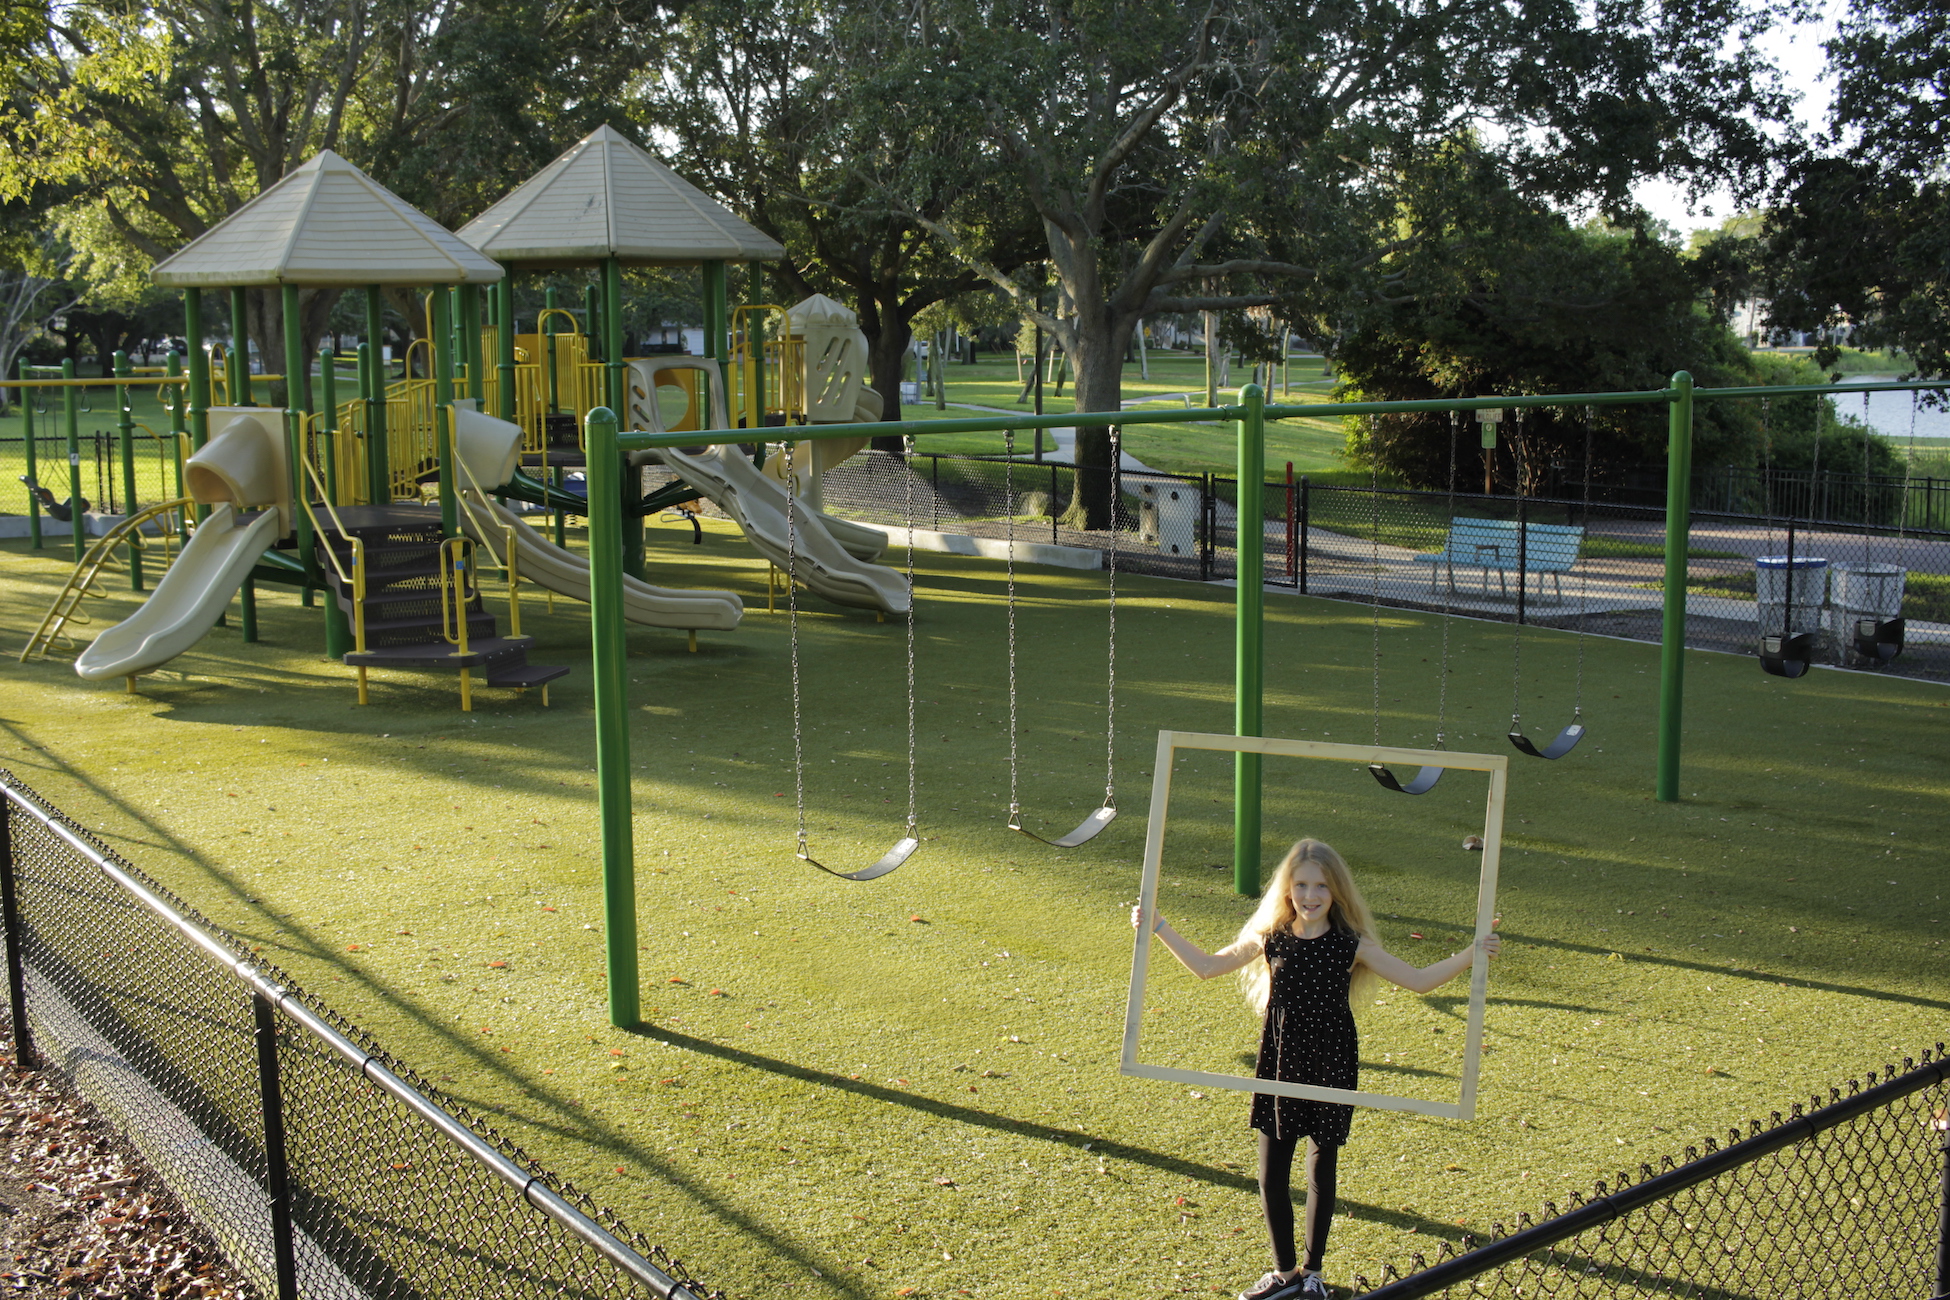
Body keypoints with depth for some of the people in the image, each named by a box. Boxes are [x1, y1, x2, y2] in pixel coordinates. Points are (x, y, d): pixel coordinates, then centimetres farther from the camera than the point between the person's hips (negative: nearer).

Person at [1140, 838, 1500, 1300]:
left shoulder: (1352, 945, -7)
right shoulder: (1270, 940, -3)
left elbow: (1418, 980, -3)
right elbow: (1205, 966, 7)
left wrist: (1471, 954, -13)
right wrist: (1159, 928, 3)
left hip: (1330, 1071, -1)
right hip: (1279, 1070, 1)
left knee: (1322, 1174, 11)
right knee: (1271, 1177, 6)